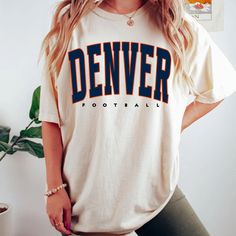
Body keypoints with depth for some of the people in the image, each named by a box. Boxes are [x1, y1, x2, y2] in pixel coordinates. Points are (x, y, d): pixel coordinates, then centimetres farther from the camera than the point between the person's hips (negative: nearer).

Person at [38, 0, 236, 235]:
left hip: (156, 188, 2)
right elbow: (51, 117, -2)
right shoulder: (68, 24, -2)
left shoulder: (181, 28, 1)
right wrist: (55, 188, -4)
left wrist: (174, 127, 2)